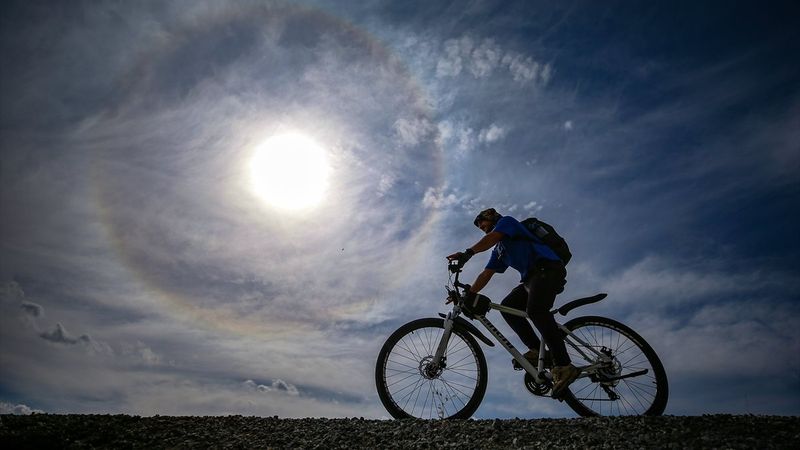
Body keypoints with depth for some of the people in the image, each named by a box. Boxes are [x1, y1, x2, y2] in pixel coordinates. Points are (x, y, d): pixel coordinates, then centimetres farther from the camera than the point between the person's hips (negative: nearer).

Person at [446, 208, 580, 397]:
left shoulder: (506, 221, 7)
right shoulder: (499, 250, 29)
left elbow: (492, 237, -15)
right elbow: (486, 275, 21)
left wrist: (468, 253, -29)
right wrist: (469, 294, 8)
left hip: (548, 268, -9)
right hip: (530, 278, 9)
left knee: (535, 309, -28)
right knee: (508, 306, -5)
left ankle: (564, 367, -29)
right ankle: (537, 351, -7)